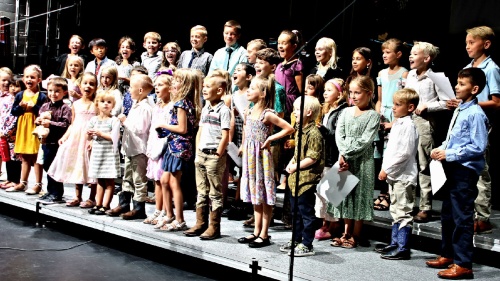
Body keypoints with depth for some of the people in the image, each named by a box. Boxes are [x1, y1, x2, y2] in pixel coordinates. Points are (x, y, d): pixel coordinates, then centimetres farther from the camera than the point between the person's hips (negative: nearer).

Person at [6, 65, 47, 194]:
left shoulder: (41, 96, -5)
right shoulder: (20, 95, 8)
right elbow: (13, 112, 7)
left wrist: (34, 107, -21)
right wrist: (20, 106, -11)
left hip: (35, 129, -5)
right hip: (22, 129, 5)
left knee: (36, 158, 0)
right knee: (24, 158, 15)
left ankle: (38, 185, 8)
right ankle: (22, 183, 24)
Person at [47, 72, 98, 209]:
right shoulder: (76, 104, 9)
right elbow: (73, 124, 14)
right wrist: (64, 137, 3)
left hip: (90, 139, -5)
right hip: (76, 138, 5)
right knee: (76, 166, 10)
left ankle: (92, 198, 10)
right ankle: (77, 197, 22)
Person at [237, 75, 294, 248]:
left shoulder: (267, 114, -13)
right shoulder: (249, 112, 8)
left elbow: (289, 128, -16)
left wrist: (270, 138, -13)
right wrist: (243, 146, 14)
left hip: (262, 157, -7)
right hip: (249, 157, 8)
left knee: (265, 198, 1)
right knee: (255, 197, 14)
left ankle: (264, 235, 8)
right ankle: (257, 231, 23)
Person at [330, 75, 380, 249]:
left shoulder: (373, 116, -5)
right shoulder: (346, 112, 10)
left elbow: (364, 141, -13)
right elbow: (339, 135, 1)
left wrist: (347, 155, -16)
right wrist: (342, 156, -13)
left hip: (362, 161, -5)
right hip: (344, 160, 5)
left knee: (359, 195, 1)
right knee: (345, 195, 10)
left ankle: (355, 236, 10)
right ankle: (346, 233, 20)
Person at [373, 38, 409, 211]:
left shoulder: (404, 74, -5)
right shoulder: (382, 74, 14)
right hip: (381, 122, 6)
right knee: (380, 156, 6)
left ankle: (391, 195, 2)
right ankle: (383, 193, 15)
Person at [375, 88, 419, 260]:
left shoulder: (408, 126, -15)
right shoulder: (397, 124, 15)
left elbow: (404, 153, -21)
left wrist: (387, 170, -17)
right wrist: (385, 168, 11)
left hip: (404, 176, -10)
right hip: (394, 175, 10)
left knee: (404, 213, -4)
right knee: (395, 211, 18)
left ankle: (403, 248, 2)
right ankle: (395, 243, 28)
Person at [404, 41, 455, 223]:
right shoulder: (410, 75, 10)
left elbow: (448, 102, -11)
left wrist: (427, 106, -16)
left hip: (425, 123, -6)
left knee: (424, 166, -2)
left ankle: (425, 208, 4)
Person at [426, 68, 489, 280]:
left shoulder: (475, 114, -16)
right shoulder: (459, 110, 12)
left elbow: (478, 147, -20)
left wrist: (449, 154, -18)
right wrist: (441, 149, 5)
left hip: (465, 171, -10)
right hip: (452, 169, 10)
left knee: (462, 218, -2)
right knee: (448, 214, 18)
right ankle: (448, 254, 33)